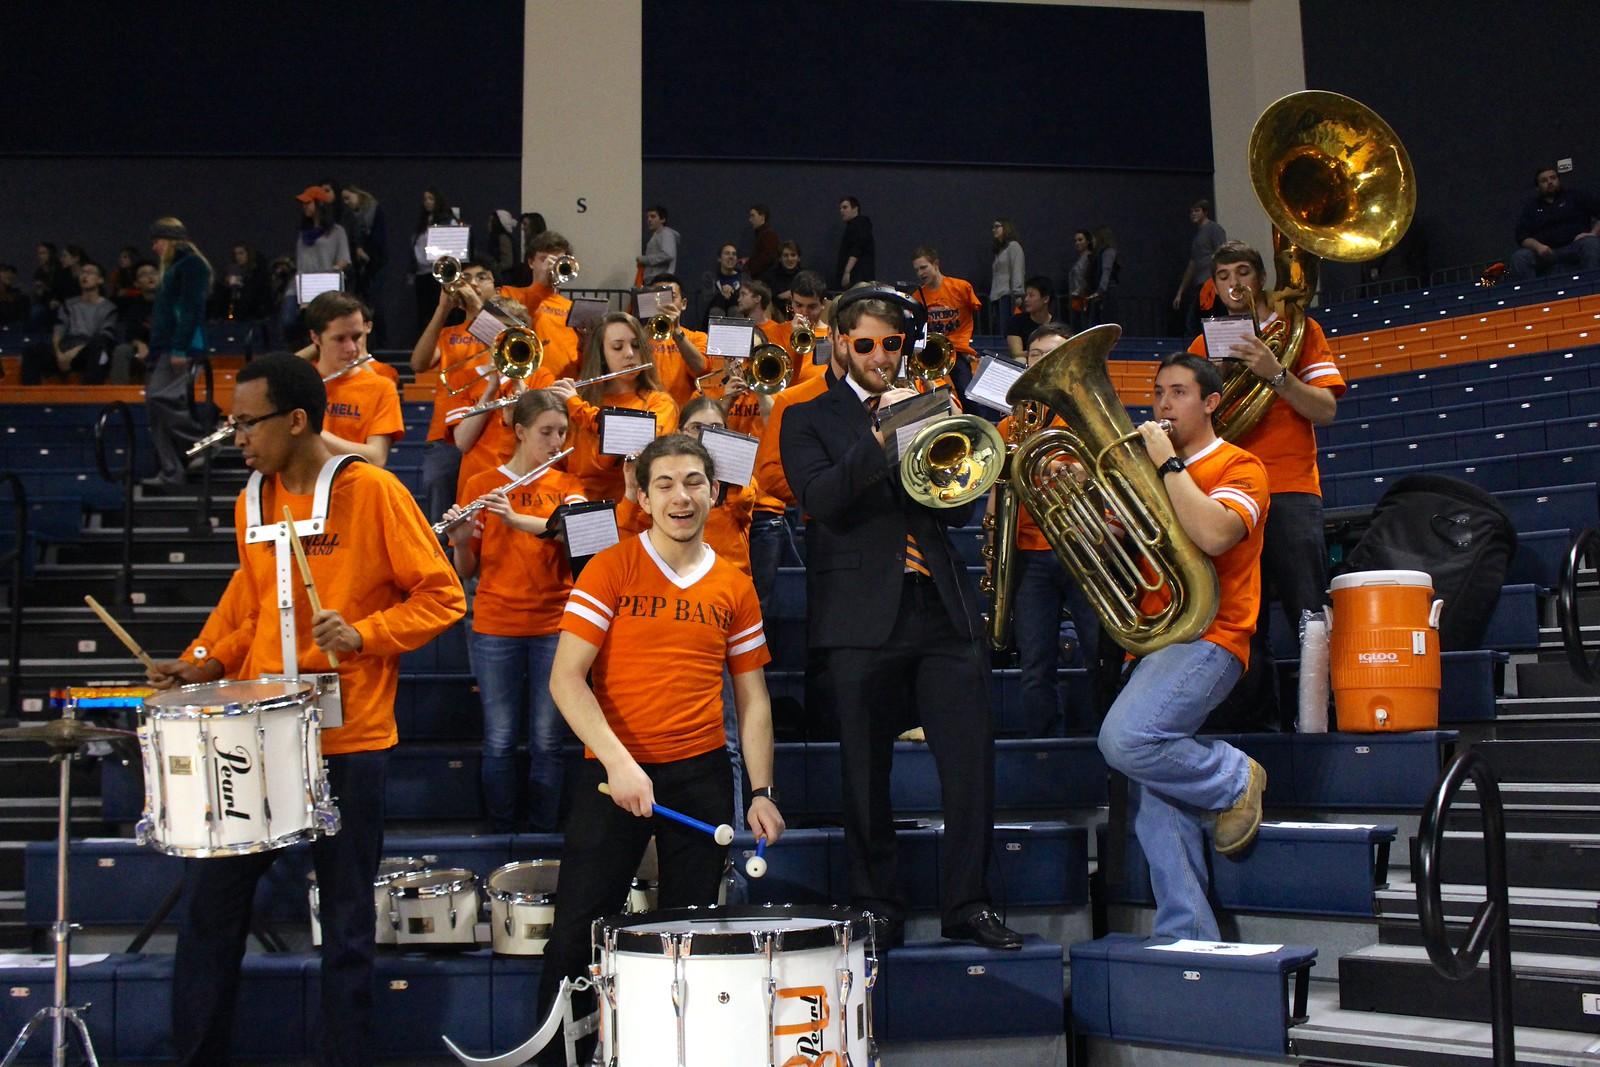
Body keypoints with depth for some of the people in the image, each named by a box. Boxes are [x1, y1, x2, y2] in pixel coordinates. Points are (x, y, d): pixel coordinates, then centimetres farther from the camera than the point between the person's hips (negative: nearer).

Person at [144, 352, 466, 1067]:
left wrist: (362, 634, -19)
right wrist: (204, 662, 5)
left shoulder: (372, 491, -9)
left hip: (348, 739, -5)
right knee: (211, 896, 8)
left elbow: (442, 596, -7)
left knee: (346, 919, 5)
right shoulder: (254, 500, 9)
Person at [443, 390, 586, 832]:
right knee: (500, 739, 1)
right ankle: (500, 836, 12)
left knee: (548, 741, 2)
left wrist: (518, 519, -24)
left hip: (554, 626, 1)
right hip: (495, 627, -1)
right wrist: (461, 540, -16)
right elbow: (467, 570, 5)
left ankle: (543, 835, 11)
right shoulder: (481, 486, 5)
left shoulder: (568, 486, 9)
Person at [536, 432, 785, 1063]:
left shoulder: (734, 587, 8)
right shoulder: (611, 570, -4)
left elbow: (751, 697, 12)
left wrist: (761, 792, 4)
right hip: (613, 773, -3)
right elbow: (565, 679, -10)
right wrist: (618, 762, -20)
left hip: (701, 776, 3)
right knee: (577, 932, 0)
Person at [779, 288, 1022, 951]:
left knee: (972, 765, -1)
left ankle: (967, 903, 11)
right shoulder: (808, 421, 9)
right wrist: (883, 436, -17)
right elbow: (822, 500, -9)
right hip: (863, 616, -3)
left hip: (943, 609, 3)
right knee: (867, 777, 3)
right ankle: (877, 909, 15)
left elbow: (961, 509, 10)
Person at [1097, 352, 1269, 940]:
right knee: (1152, 806, 0)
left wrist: (1168, 463, -14)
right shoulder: (1146, 469, 22)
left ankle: (1234, 779, -5)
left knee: (1125, 739, -31)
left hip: (1205, 637, -7)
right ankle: (1187, 938, 5)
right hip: (1149, 642, 7)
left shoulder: (1238, 467, 0)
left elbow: (1213, 535, -21)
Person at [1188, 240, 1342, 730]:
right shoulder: (1204, 345, 19)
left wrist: (1275, 373, -16)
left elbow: (1325, 410, -2)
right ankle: (1253, 717, 9)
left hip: (1290, 491, -3)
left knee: (1310, 616, -9)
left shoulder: (1298, 329, 9)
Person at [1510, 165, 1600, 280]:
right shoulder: (1531, 206, 20)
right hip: (1545, 252, 1)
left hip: (1575, 247, -1)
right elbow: (1522, 237, 9)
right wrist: (1537, 246, -12)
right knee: (1519, 257, -29)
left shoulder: (1575, 196, 18)